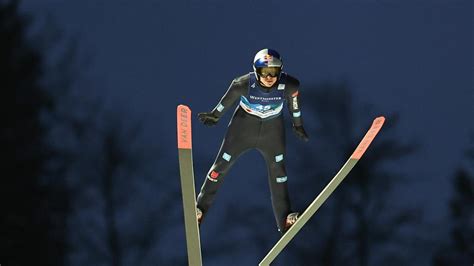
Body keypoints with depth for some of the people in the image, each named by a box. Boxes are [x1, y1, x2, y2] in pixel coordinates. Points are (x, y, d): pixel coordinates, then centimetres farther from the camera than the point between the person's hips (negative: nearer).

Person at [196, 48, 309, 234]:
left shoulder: (289, 86, -28)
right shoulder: (244, 84, -33)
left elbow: (293, 103, -5)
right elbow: (228, 99, -11)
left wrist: (298, 125, 10)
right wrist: (214, 116, 3)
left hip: (272, 128, 1)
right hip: (244, 125, -1)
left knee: (278, 169, 3)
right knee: (221, 165, 5)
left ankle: (285, 221, 15)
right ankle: (200, 208, 23)